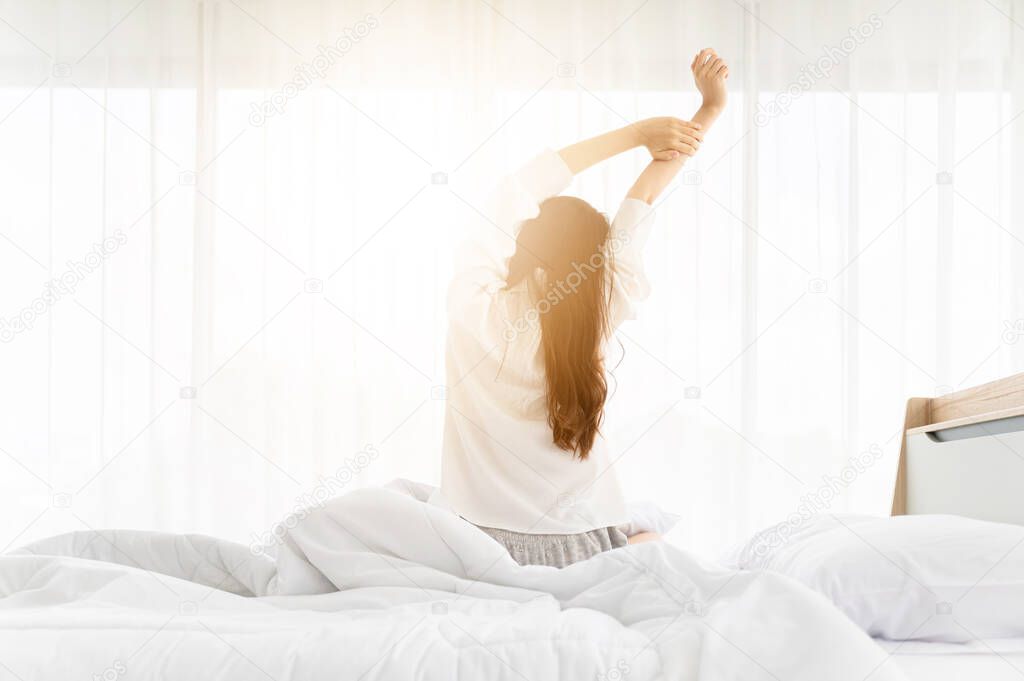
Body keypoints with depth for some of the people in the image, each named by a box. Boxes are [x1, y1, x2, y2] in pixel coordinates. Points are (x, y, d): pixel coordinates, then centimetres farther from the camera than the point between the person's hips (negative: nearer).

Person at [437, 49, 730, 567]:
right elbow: (642, 200, -8)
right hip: (576, 546, 3)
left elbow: (516, 192, -8)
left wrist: (637, 133, -5)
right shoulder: (594, 321, -15)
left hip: (477, 545, -2)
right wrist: (711, 107, -1)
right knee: (652, 540, 33)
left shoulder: (472, 310, -16)